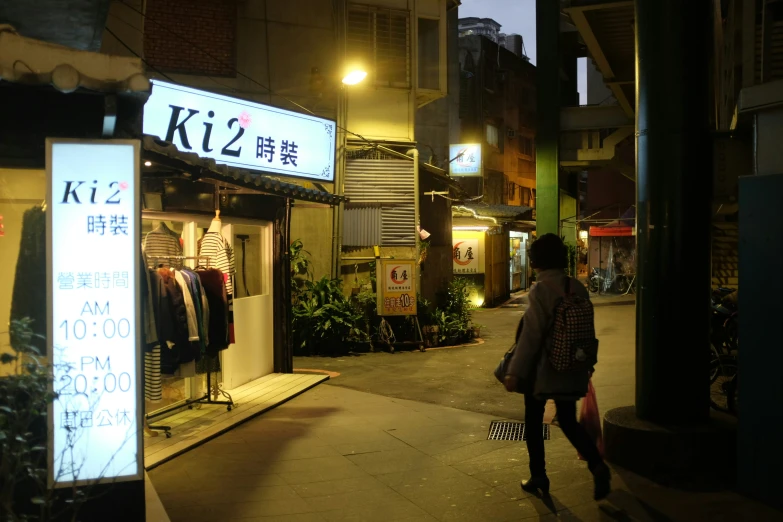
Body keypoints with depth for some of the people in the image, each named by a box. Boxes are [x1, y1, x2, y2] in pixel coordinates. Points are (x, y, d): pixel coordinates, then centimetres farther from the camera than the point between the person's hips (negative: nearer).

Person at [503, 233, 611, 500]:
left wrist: (515, 371, -18)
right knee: (568, 421, 13)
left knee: (534, 420, 12)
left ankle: (538, 476, 19)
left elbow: (531, 334, -20)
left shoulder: (541, 289, -16)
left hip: (543, 368, -6)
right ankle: (597, 465, -7)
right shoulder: (578, 287, 3)